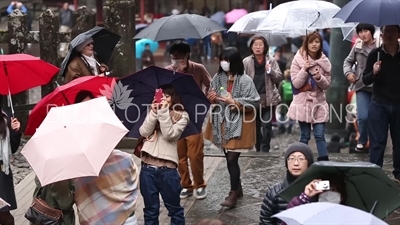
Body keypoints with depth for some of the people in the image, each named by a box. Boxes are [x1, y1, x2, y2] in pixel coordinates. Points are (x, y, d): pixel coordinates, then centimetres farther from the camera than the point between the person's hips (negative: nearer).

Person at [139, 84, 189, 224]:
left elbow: (170, 135, -11)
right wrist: (154, 112, -9)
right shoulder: (153, 112, 14)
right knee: (150, 209, 11)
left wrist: (164, 112, -11)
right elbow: (144, 132, -1)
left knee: (174, 208, 8)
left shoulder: (181, 116, 3)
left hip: (167, 168, -3)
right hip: (147, 167, 3)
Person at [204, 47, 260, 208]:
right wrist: (212, 99, -8)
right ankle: (237, 188, 30)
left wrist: (234, 102, -22)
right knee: (229, 158, 14)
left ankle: (233, 194, 3)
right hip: (223, 123, 6)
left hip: (238, 124, -6)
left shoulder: (245, 80, -13)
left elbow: (255, 102, -15)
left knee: (232, 159, -7)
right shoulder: (218, 77, 4)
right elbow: (214, 99, 15)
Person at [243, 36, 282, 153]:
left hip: (268, 99, 0)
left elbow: (279, 78, 2)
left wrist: (271, 71, -16)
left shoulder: (271, 61, 3)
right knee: (256, 126, 10)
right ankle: (258, 149, 25)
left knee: (267, 125, -8)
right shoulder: (246, 62, 0)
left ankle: (265, 150, 1)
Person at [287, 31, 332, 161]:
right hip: (303, 103, -2)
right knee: (305, 135, 5)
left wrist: (319, 78, -17)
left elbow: (327, 85, 2)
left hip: (318, 103, 2)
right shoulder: (298, 60, -6)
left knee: (320, 135, 1)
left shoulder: (324, 61, 2)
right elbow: (296, 84, -9)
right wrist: (304, 69, -20)